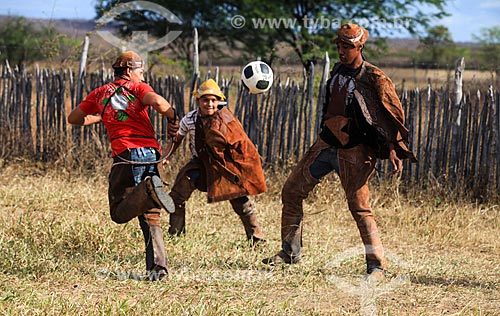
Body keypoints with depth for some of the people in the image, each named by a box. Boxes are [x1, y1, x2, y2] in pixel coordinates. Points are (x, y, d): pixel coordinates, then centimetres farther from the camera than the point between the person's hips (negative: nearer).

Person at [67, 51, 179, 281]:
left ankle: (147, 192, -30)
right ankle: (157, 266, -6)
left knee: (119, 213, -2)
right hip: (150, 154, 1)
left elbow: (73, 119, 30)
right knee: (150, 218, 9)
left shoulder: (100, 93, 19)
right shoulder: (137, 88, 12)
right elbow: (157, 102, -12)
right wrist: (172, 118, 6)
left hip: (126, 155, -1)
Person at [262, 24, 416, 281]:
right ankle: (290, 252, 19)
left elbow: (394, 115, -13)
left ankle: (377, 265, -2)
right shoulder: (338, 71, 9)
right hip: (326, 144, 8)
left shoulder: (373, 79, -13)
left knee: (359, 208, -11)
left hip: (352, 152, -8)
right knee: (291, 191, 8)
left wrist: (393, 148, -23)